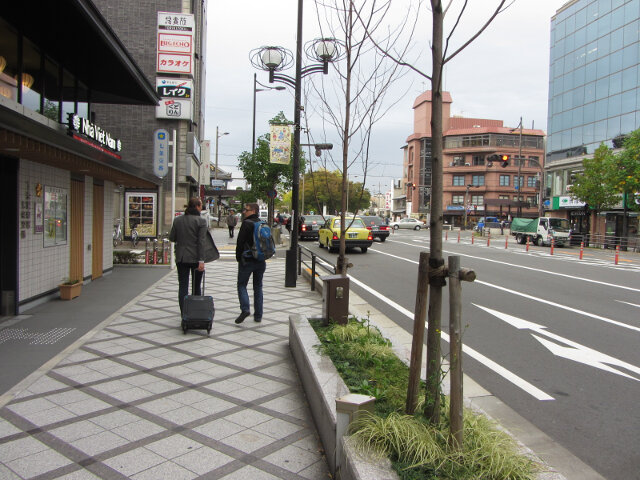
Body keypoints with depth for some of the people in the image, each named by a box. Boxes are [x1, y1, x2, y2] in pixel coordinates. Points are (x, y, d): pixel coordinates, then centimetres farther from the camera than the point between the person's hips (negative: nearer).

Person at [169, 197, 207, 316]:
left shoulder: (177, 220, 3)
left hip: (181, 258, 3)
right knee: (196, 286, 11)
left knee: (183, 286, 5)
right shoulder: (201, 221, -9)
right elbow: (201, 242, -15)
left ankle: (184, 313, 4)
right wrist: (201, 260, -16)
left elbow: (172, 238, 7)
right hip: (195, 258, -3)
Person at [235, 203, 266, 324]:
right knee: (258, 287, 12)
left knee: (241, 285, 6)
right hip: (261, 261, 6)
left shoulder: (246, 223, -12)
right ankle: (258, 315, 13)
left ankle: (245, 309, -14)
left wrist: (238, 258, -1)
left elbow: (240, 242, -13)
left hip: (247, 260, -6)